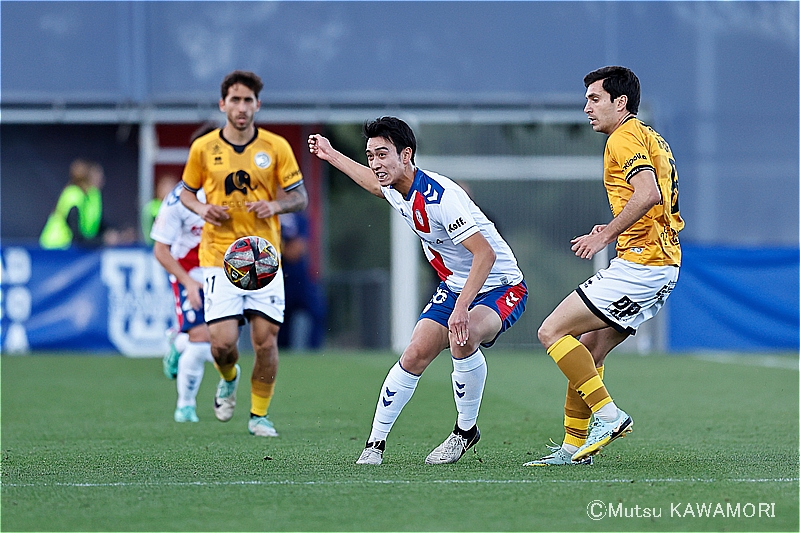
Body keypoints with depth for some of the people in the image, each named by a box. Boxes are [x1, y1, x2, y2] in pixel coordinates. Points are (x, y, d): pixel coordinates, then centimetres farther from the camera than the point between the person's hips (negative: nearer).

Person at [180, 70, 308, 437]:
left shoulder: (276, 147, 1)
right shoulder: (203, 148, 3)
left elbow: (300, 196, 5)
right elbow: (186, 191, 16)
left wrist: (276, 205, -15)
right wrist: (201, 208, -6)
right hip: (219, 258, 0)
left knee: (266, 341, -5)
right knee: (223, 342, -11)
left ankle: (259, 415, 14)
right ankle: (228, 379, 26)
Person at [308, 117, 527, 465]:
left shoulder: (440, 196, -30)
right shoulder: (396, 190, -2)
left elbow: (485, 254, -33)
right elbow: (376, 184, 27)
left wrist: (462, 307, -41)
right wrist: (331, 155, 33)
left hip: (499, 287, -8)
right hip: (453, 287, 8)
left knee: (462, 339, -34)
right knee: (415, 354, -4)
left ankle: (466, 430, -14)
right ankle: (376, 442, 6)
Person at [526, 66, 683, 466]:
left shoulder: (625, 138, -9)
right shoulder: (652, 139, 23)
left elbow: (649, 194, -26)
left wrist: (605, 236, -19)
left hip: (640, 264, -10)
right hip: (663, 264, 10)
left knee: (553, 331, -9)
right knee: (587, 351, 12)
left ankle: (608, 414, -13)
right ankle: (574, 446, 12)